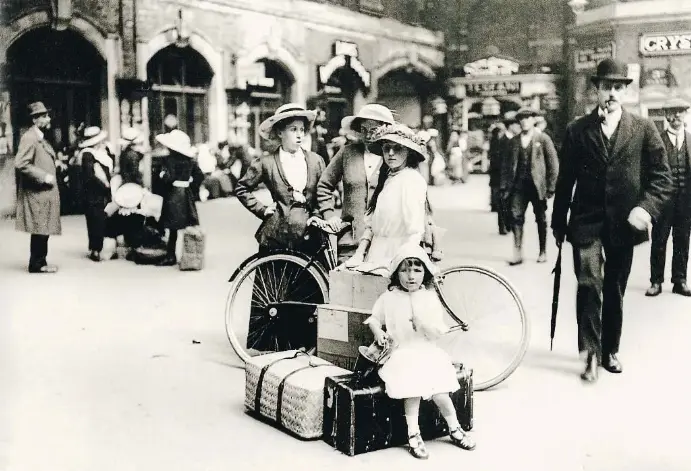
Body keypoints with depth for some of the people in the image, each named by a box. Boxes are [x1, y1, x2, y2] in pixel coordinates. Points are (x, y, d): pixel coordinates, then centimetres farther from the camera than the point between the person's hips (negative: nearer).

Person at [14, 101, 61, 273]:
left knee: (43, 230, 12)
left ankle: (40, 262, 18)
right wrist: (44, 177, -20)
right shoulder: (29, 138, -13)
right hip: (37, 192, -9)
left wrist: (50, 177, 13)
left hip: (45, 192, 9)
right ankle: (36, 264, 2)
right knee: (40, 230, -5)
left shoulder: (41, 137, 16)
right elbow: (20, 163, -22)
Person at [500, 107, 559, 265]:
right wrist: (504, 186, 5)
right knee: (516, 216, -8)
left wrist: (551, 187, -5)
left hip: (537, 185, -2)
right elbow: (507, 165, 11)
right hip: (519, 185, 2)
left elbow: (553, 164, -1)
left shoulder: (543, 139, 0)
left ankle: (543, 252, 20)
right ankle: (518, 253, -6)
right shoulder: (514, 141, 9)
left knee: (541, 219, 8)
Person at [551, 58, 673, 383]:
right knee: (589, 284, -14)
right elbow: (565, 181, 5)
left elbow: (663, 176, 0)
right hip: (587, 221, -1)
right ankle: (591, 352, -3)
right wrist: (558, 223, 6)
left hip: (623, 223, 1)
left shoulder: (643, 129, 2)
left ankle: (610, 350, 27)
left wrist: (647, 207, -16)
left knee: (615, 290, 12)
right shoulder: (577, 130, 1)